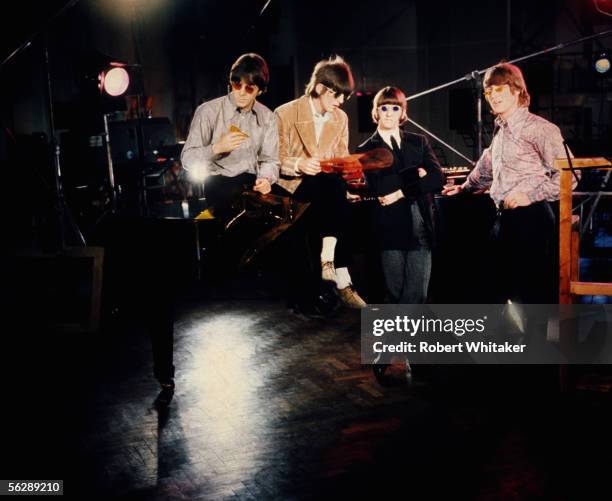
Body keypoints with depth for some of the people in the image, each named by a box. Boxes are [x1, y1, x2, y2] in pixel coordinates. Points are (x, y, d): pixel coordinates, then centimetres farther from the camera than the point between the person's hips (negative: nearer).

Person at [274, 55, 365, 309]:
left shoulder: (341, 118, 11)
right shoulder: (285, 114, -5)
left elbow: (342, 158, 15)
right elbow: (276, 159, -6)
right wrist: (300, 164, -27)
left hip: (329, 184, 5)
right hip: (293, 184, -4)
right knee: (331, 184, -34)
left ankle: (329, 260, -34)